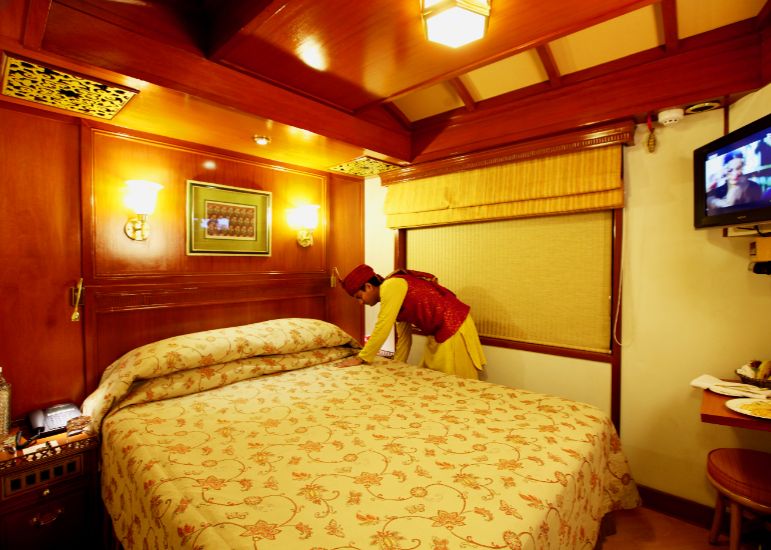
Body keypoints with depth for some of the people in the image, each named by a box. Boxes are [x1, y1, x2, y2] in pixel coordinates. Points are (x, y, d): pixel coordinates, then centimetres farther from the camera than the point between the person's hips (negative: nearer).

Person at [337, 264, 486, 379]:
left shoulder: (390, 286, -16)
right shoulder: (394, 294, 12)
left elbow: (382, 328, -19)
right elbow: (403, 336, 16)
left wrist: (361, 358, -10)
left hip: (454, 327, -10)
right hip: (440, 333, 10)